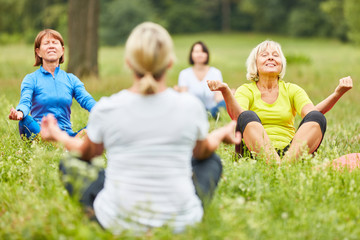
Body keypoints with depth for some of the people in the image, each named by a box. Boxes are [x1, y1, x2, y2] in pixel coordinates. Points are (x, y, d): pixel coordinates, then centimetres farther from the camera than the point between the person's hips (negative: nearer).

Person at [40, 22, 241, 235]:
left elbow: (88, 152, 11)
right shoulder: (191, 107, -10)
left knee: (69, 163, 23)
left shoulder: (105, 110, -11)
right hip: (181, 223, 1)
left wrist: (59, 136, 33)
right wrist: (222, 134, 35)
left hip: (117, 224, -1)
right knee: (212, 161, 27)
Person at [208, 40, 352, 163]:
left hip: (291, 151, 2)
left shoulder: (292, 90, 17)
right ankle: (276, 165, -52)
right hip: (257, 153, -2)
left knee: (317, 118, -21)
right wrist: (225, 92, -31)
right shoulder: (246, 90, 11)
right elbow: (237, 117, -12)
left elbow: (311, 113, -3)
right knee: (248, 117, -27)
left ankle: (287, 163, -48)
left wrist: (337, 94, -19)